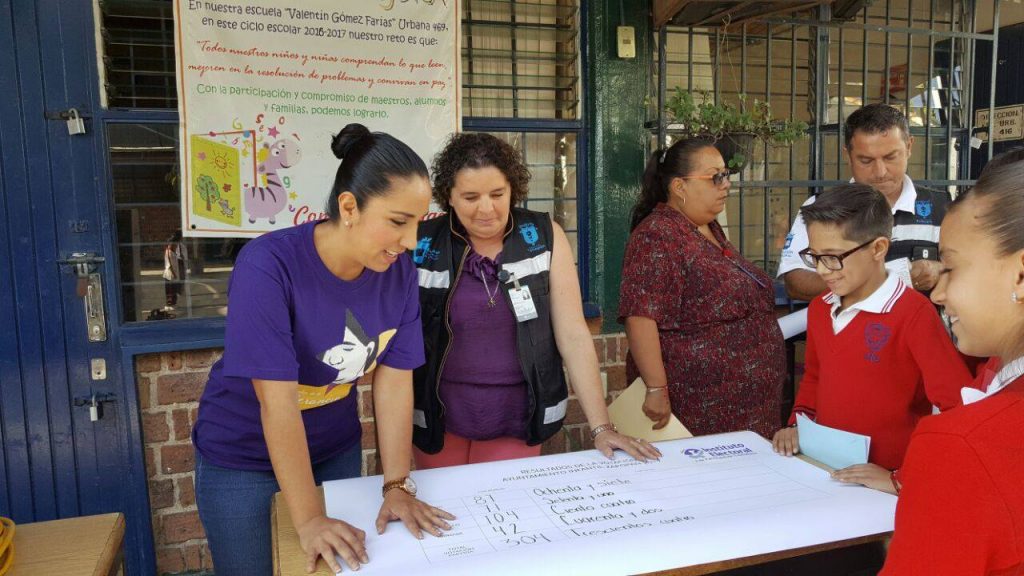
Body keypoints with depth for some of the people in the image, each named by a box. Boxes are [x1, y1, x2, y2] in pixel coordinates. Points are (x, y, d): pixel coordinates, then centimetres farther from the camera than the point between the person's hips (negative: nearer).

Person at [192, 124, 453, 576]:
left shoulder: (399, 271, -13)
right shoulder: (268, 265, -28)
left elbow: (395, 381, -12)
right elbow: (277, 401, -29)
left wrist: (396, 486, -17)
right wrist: (309, 520, -29)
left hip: (336, 449, 4)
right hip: (242, 457, -4)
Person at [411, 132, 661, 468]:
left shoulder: (544, 237, -7)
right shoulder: (421, 246, -8)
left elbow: (573, 334, -7)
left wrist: (601, 427, -10)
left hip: (518, 424, 0)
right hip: (440, 422, 1)